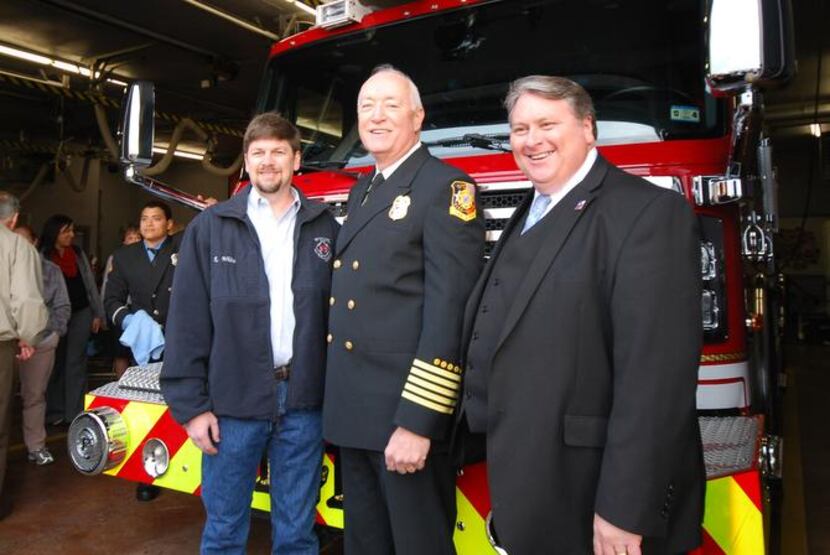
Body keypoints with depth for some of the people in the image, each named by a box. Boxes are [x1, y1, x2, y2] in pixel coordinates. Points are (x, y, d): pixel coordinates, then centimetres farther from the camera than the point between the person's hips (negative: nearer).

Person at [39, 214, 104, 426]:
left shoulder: (78, 254, 8)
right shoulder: (42, 256, -4)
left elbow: (90, 284, 10)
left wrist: (98, 313, 6)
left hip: (81, 314, 2)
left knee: (75, 363, 2)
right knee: (56, 364, 7)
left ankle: (75, 413, 6)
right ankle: (55, 412, 19)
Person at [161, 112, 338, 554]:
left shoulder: (325, 229, 5)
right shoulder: (209, 228, 1)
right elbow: (187, 321, -1)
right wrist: (190, 404, -4)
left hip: (304, 401, 1)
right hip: (233, 401, -1)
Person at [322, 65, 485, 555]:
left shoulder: (447, 187, -10)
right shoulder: (361, 192, 15)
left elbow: (449, 309, -19)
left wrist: (417, 422, -22)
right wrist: (339, 404, 15)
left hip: (405, 411, -8)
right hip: (352, 411, 8)